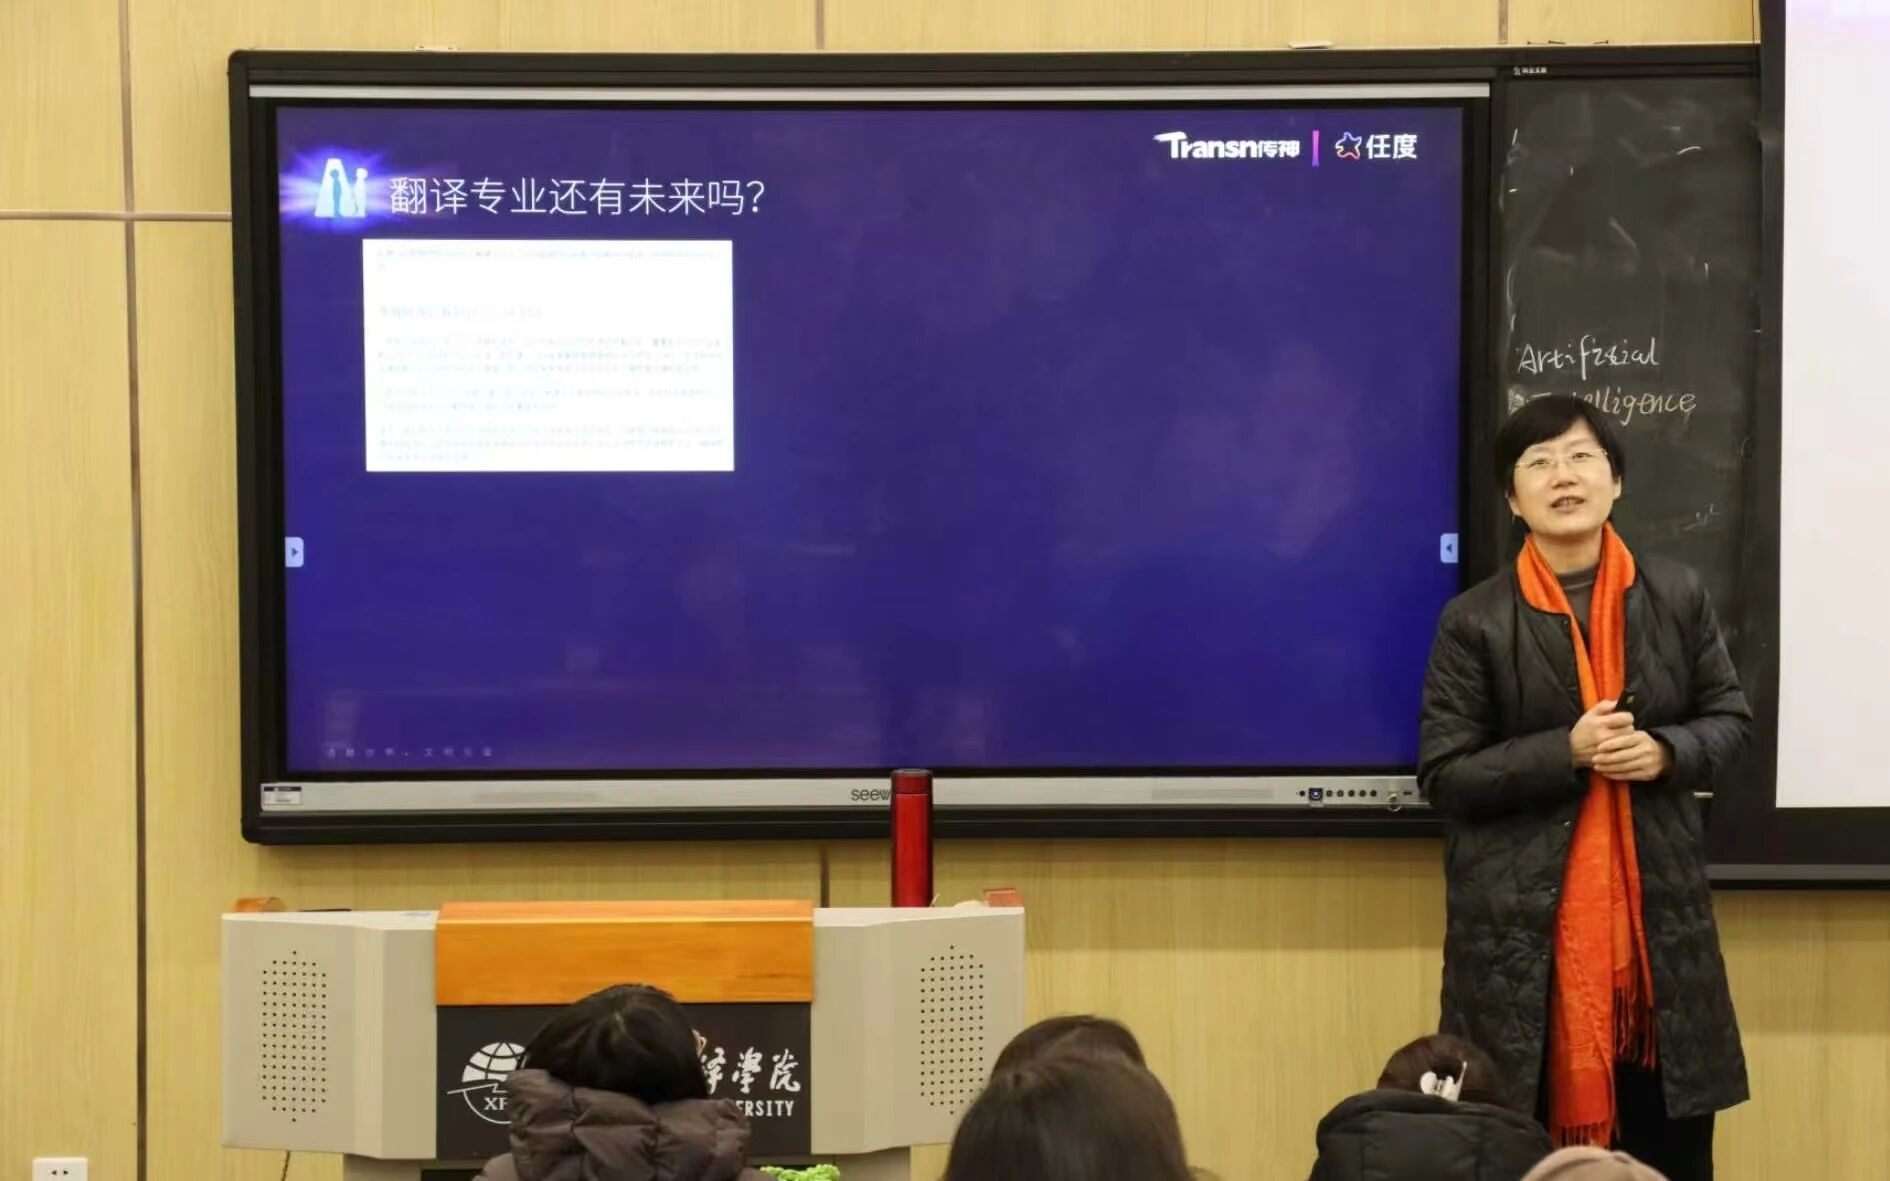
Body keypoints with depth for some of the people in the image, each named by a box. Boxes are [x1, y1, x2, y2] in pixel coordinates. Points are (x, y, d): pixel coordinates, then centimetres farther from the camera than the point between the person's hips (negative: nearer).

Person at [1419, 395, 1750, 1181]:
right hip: (1520, 924, -2)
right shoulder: (1475, 622, -4)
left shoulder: (1677, 597, 4)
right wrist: (1566, 753, -18)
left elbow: (1729, 721, 11)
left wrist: (1666, 752, -11)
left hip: (1658, 912, 3)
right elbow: (1443, 775, -6)